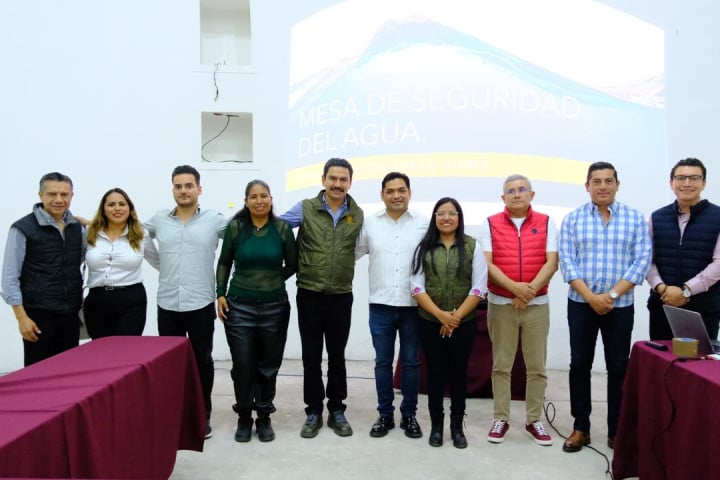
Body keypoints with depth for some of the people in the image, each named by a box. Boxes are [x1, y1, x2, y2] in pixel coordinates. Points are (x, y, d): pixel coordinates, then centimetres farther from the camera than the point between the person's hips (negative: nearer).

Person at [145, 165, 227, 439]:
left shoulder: (215, 220, -3)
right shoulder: (159, 220, 4)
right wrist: (161, 265, 13)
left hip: (201, 305, -2)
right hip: (167, 305, 2)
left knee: (202, 362, 8)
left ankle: (203, 416, 22)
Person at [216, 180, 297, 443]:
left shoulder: (282, 228, -2)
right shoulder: (235, 227, -2)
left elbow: (292, 264, 8)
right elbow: (224, 262, 7)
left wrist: (274, 280, 2)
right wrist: (221, 294, 1)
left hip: (274, 307, 0)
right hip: (239, 306, 0)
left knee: (268, 365, 8)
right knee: (242, 364, 3)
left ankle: (264, 417, 24)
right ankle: (244, 417, 21)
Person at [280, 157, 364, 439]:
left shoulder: (358, 215, 2)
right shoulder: (305, 209, -4)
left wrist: (342, 267, 8)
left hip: (341, 296, 1)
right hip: (310, 295, -1)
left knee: (337, 356, 12)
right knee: (311, 357, 8)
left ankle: (336, 410, 26)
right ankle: (313, 412, 22)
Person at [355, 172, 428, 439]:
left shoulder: (424, 224, -1)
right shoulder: (370, 224, 3)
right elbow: (352, 253, 10)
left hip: (413, 305, -1)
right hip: (380, 305, 1)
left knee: (411, 362, 10)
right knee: (383, 362, 10)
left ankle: (409, 414, 25)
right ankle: (385, 414, 24)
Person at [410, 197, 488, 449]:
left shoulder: (472, 247, -1)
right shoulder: (424, 248, 1)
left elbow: (479, 288, -4)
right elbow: (417, 286, -4)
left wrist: (456, 316, -12)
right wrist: (441, 315, -14)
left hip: (464, 322, 0)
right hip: (430, 322, 0)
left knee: (458, 372, 8)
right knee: (435, 372, 7)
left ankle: (457, 425, 22)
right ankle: (436, 425, 20)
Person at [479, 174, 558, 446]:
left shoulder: (546, 223, 4)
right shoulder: (490, 224, 2)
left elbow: (551, 262, -4)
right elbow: (487, 263, -7)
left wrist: (530, 290, -17)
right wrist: (514, 287, -20)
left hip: (537, 304, 1)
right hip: (501, 304, -1)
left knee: (537, 366, 7)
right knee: (501, 365, 6)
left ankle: (533, 420, 20)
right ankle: (501, 419, 17)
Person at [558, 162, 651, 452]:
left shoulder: (635, 218, 2)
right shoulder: (573, 219, 2)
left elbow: (642, 260, -5)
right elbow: (567, 261, -5)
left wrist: (612, 294, -14)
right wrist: (591, 297, -15)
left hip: (620, 306, 0)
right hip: (581, 304, 0)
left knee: (618, 368, 7)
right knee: (580, 365, 6)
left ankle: (616, 431, 21)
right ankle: (580, 428, 18)